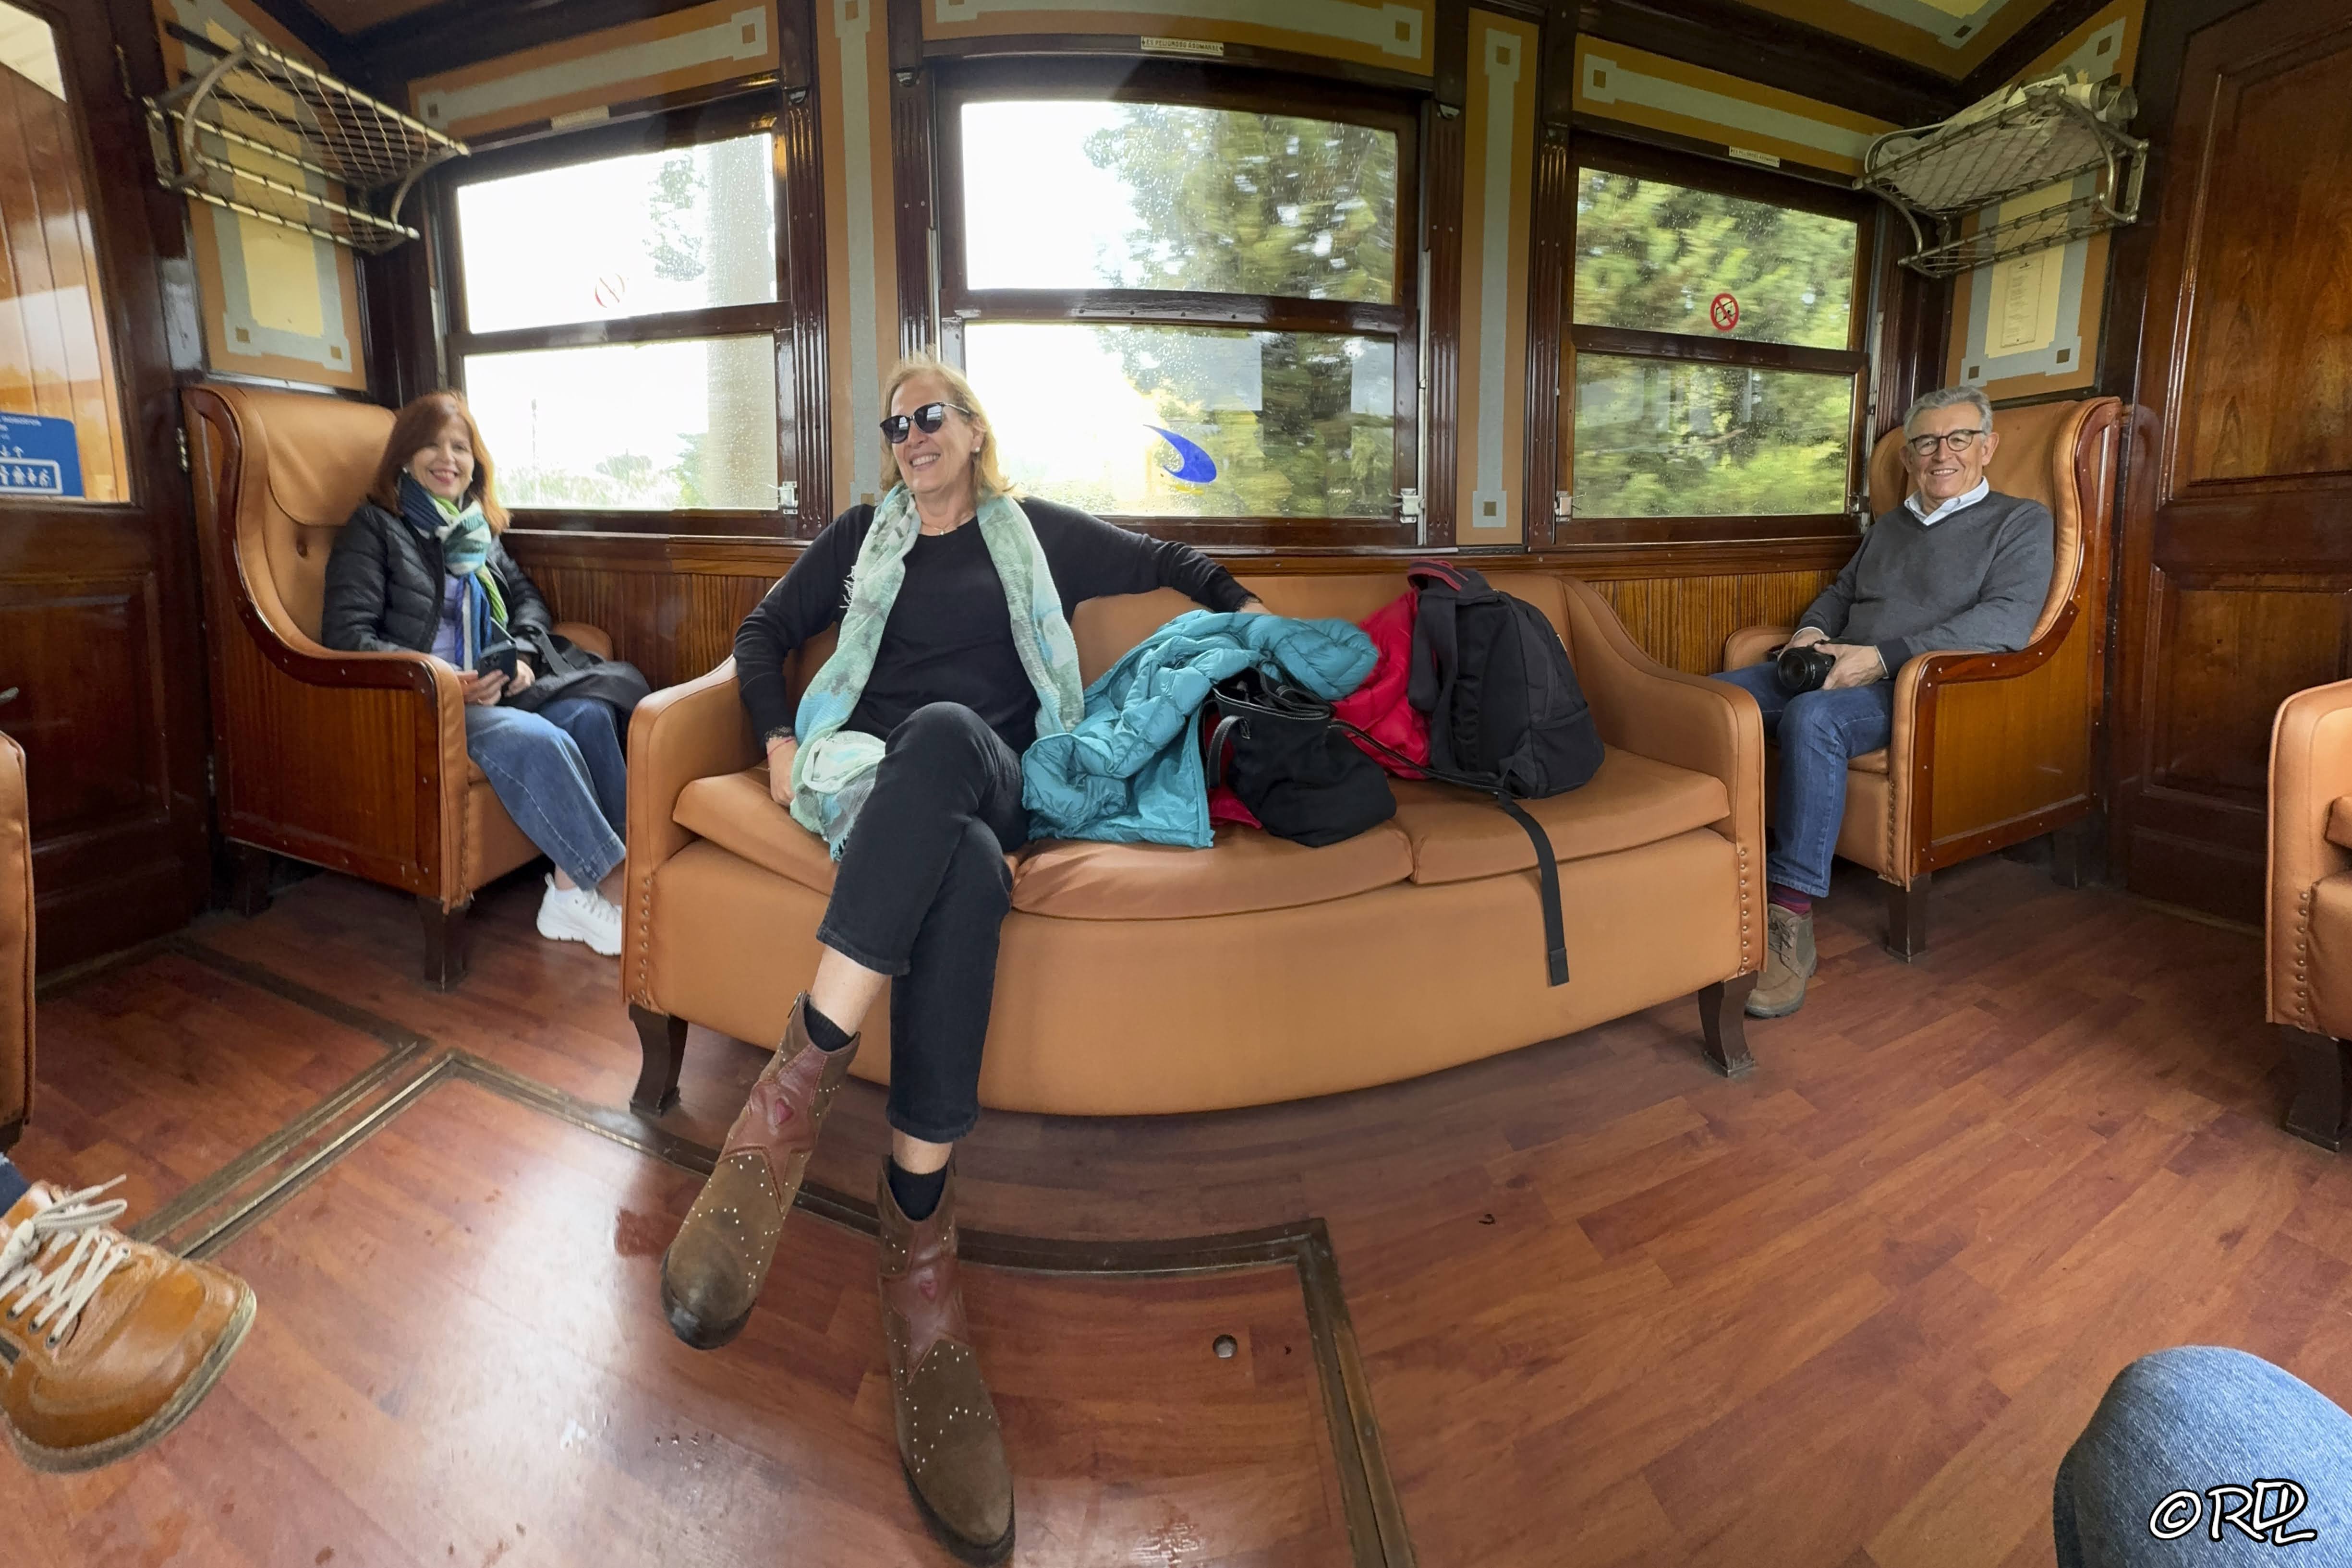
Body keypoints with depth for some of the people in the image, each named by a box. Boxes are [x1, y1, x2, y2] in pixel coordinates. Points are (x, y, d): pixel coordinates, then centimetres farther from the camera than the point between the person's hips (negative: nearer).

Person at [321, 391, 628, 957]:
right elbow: (347, 634, -6)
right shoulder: (376, 526, 5)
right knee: (535, 740, -35)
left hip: (492, 691, 5)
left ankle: (574, 884, -31)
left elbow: (529, 599, 25)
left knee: (590, 714, -27)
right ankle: (615, 885, -32)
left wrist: (522, 654, 0)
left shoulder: (478, 529, 23)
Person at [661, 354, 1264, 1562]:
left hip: (992, 780, 0)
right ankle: (919, 1223, -43)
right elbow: (766, 631, 22)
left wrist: (1261, 622, 23)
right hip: (870, 775, 0)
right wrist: (778, 741, 6)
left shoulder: (1039, 534, 24)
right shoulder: (863, 535, 25)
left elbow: (1171, 565, 31)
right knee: (964, 863, -39)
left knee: (941, 731, -40)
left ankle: (806, 1071, -44)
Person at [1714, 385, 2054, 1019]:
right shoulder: (1888, 526, 27)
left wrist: (1883, 657, -20)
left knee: (1812, 717, -39)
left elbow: (2007, 620, -10)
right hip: (1839, 671, 7)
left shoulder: (2021, 522, 7)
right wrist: (1813, 631, 8)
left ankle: (1791, 914, -37)